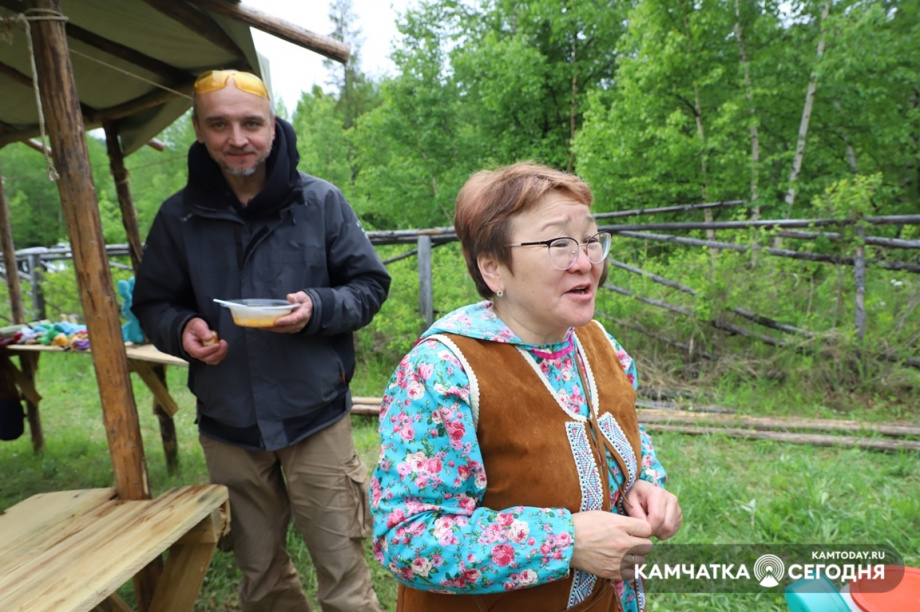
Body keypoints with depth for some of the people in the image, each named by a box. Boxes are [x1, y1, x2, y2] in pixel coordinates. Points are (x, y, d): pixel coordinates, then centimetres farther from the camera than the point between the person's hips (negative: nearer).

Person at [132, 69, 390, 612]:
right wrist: (180, 328, -13)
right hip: (228, 426, 3)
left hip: (315, 419, -2)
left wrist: (318, 307, -21)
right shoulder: (178, 216, 1)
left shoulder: (321, 200, -5)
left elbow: (370, 285, -1)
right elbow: (152, 303, 10)